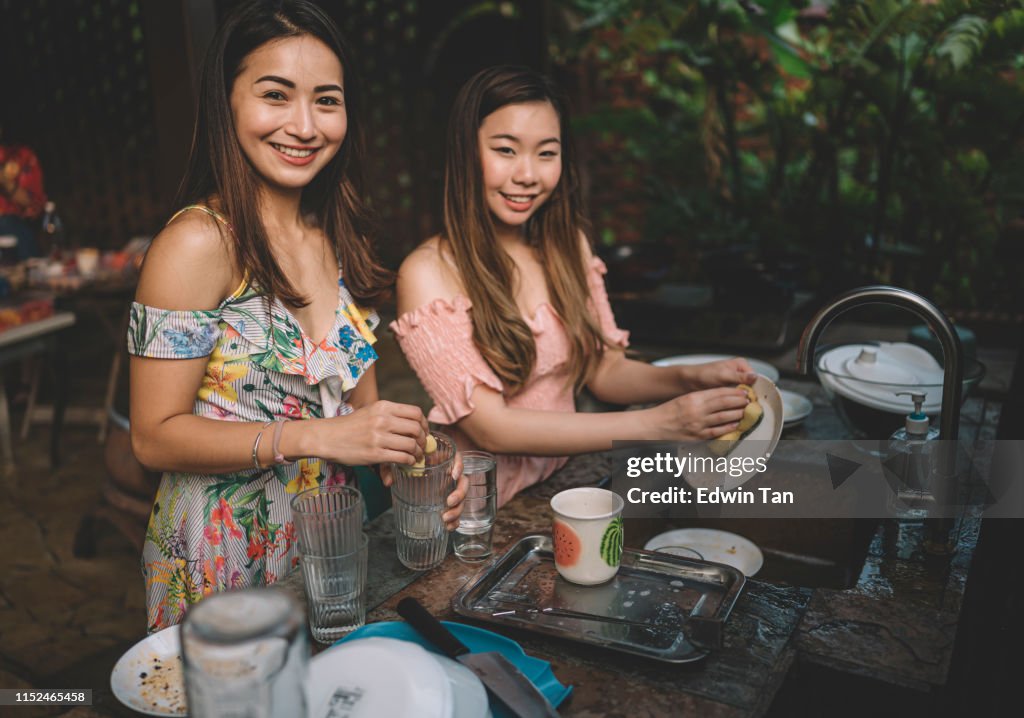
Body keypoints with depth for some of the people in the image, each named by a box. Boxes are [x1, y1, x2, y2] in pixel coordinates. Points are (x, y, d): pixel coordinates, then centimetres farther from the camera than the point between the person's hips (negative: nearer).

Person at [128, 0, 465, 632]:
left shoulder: (341, 239, 2)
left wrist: (407, 456, -11)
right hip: (222, 561, -6)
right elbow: (156, 437, -18)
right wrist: (318, 437, -27)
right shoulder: (198, 242, -18)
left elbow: (359, 402, 8)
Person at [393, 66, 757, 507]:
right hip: (481, 509, -5)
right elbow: (491, 428, -19)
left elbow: (605, 371, 10)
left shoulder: (567, 244, 6)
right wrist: (658, 424, -23)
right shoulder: (428, 273, -13)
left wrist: (690, 379, -10)